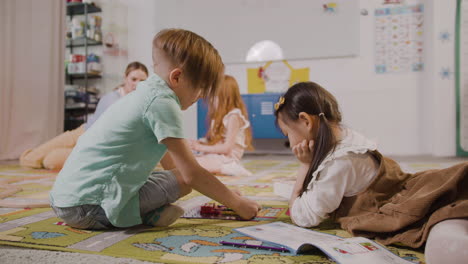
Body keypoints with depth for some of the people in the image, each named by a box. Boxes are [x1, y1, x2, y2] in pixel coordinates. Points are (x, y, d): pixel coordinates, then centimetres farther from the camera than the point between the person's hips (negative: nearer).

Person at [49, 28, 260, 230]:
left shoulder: (147, 94, 15)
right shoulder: (162, 101, -14)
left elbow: (171, 163, 19)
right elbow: (191, 174, -14)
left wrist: (220, 194, 20)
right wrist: (237, 203, -1)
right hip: (86, 205, -10)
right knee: (182, 181, -11)